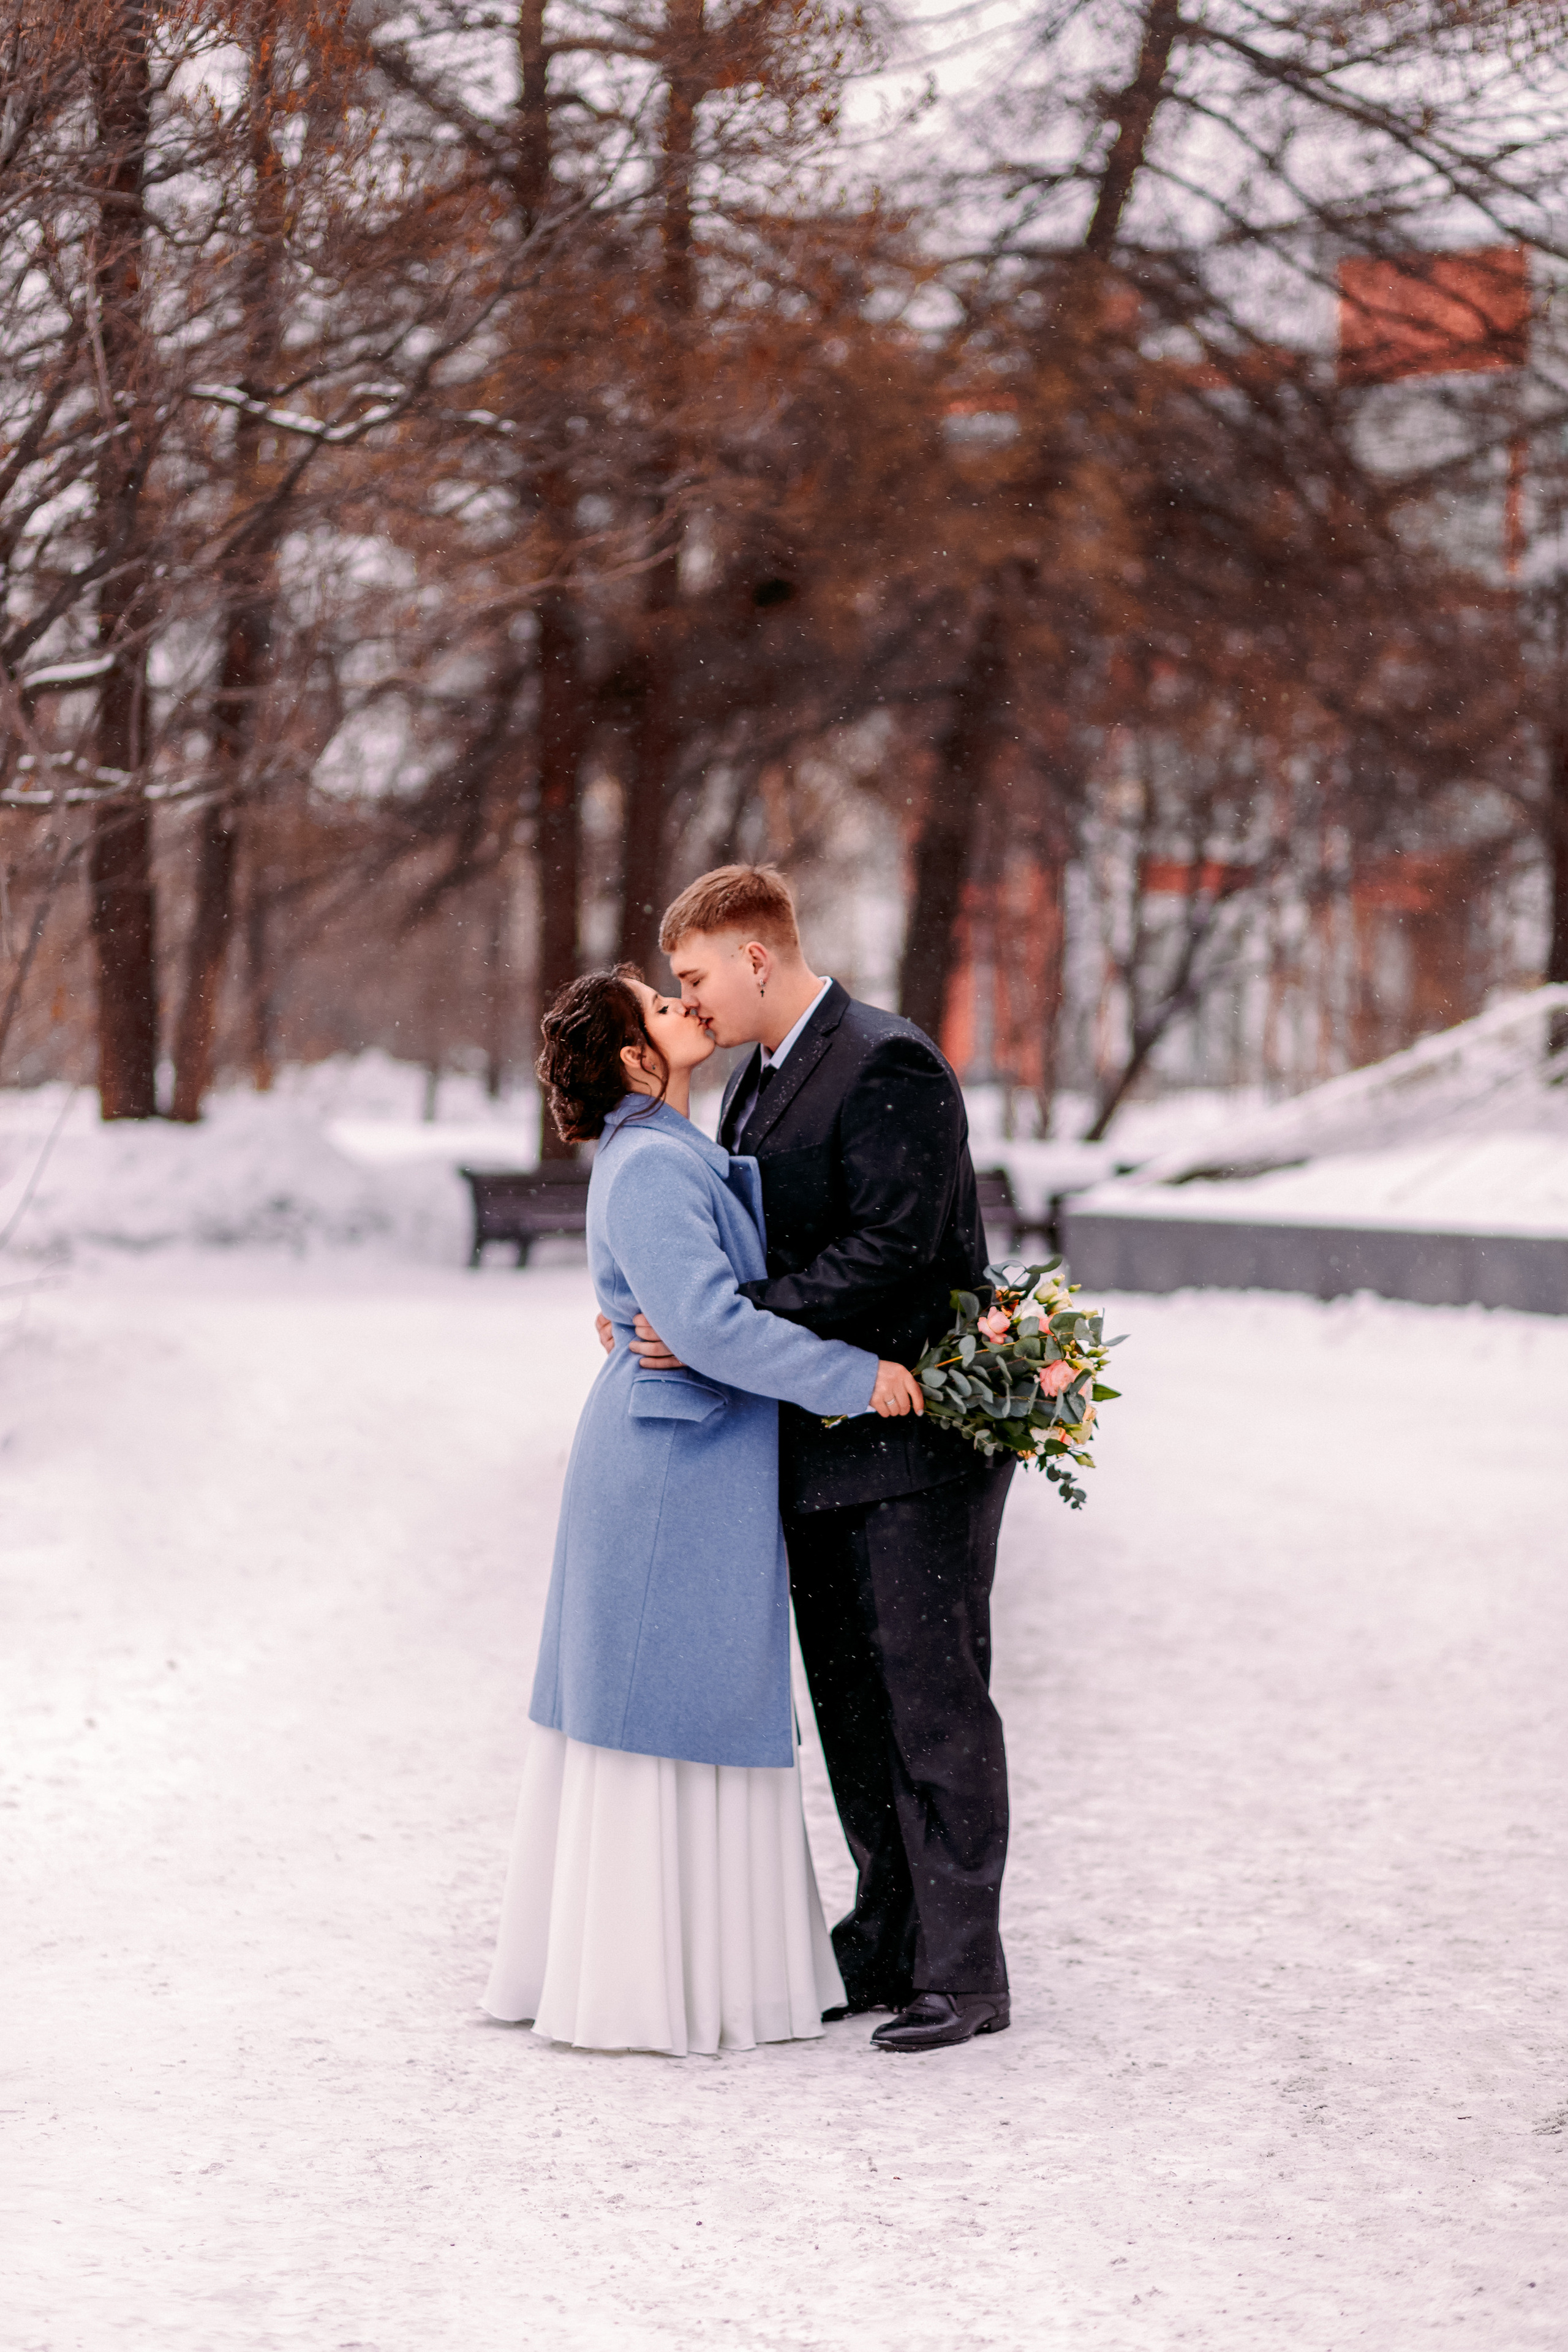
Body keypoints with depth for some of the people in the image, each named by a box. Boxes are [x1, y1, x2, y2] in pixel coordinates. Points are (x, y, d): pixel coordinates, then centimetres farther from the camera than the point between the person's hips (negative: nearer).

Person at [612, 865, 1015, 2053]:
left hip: (915, 1436, -9)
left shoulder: (888, 1066, -16)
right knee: (851, 1705, 14)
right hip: (820, 1443, 10)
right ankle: (888, 1942, 23)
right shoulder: (758, 1077, 14)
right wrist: (660, 1307, 2)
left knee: (933, 1701, -5)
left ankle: (962, 1974, 1)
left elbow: (888, 1255, -23)